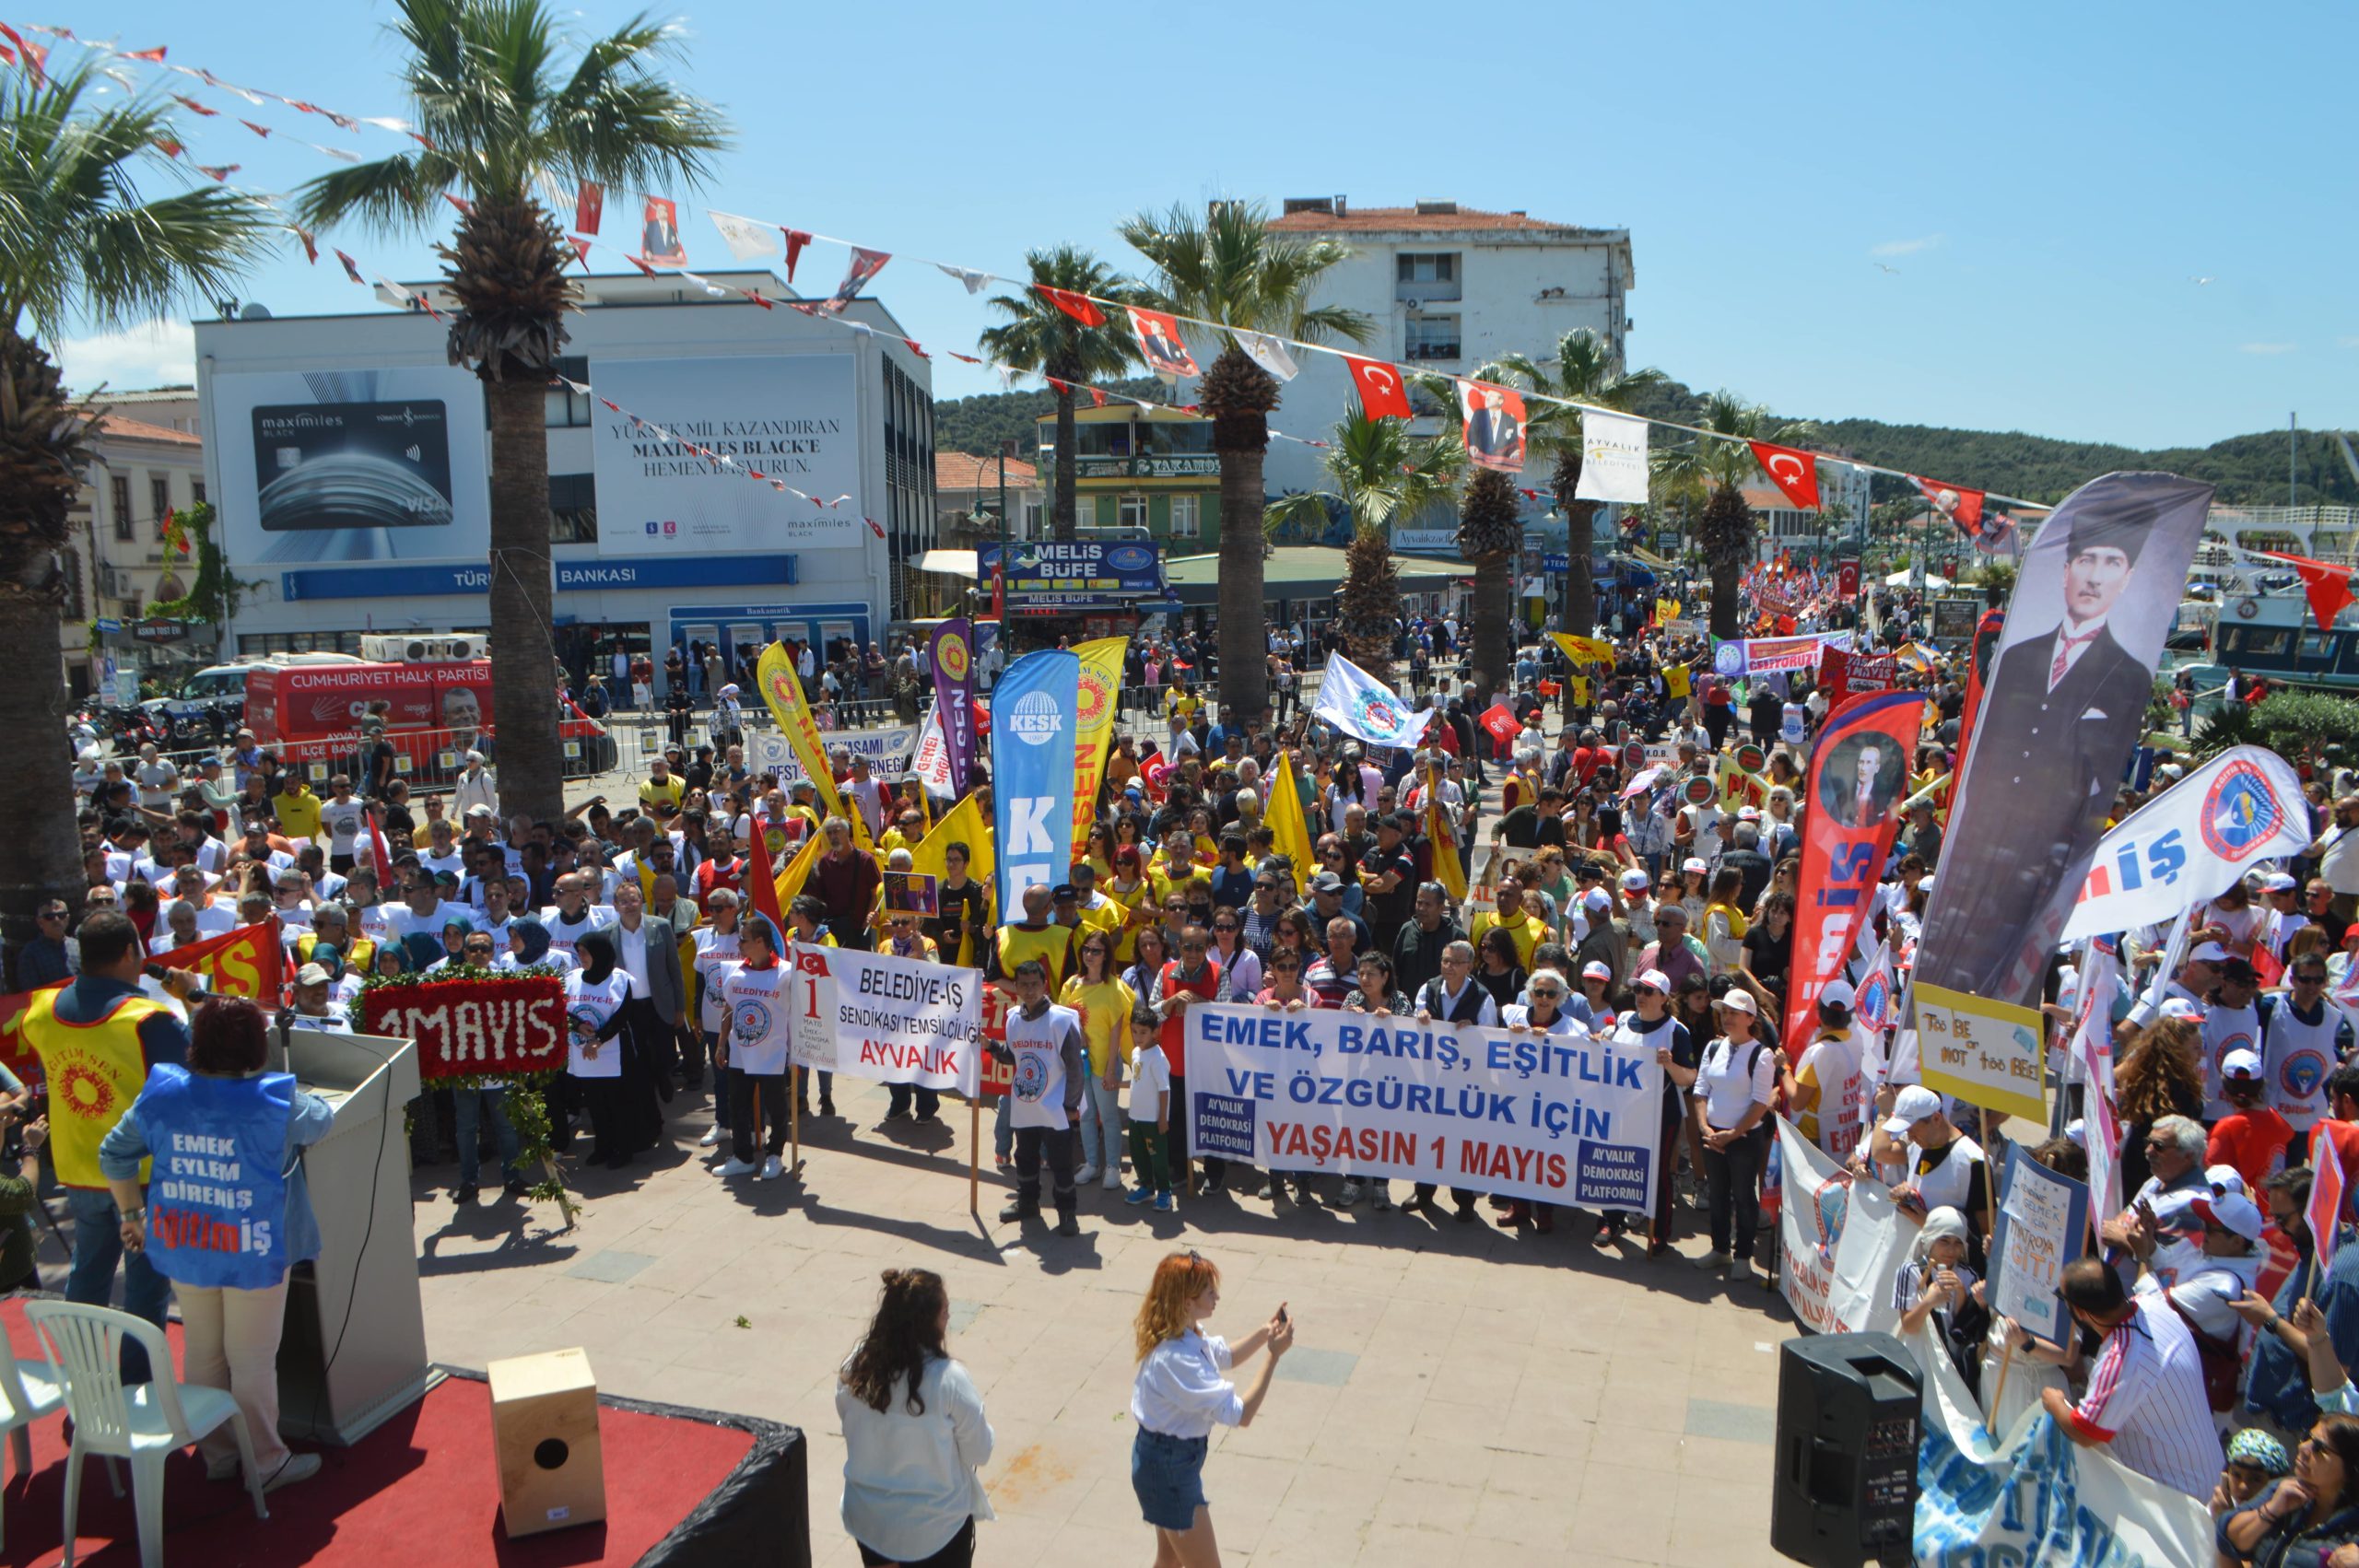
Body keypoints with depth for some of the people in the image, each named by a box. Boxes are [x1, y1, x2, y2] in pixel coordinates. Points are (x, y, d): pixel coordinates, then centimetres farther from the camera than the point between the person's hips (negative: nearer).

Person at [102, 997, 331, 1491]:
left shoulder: (162, 1094, -5)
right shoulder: (275, 1102, -18)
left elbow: (114, 1154, 6)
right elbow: (323, 1120, 1)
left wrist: (132, 1214, 17)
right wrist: (302, 1099, 21)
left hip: (183, 1250, 5)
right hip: (253, 1255, -5)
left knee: (201, 1354, 20)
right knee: (253, 1362, 8)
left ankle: (217, 1454, 34)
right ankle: (265, 1464, 22)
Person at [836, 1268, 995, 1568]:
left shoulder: (854, 1367, -13)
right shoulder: (948, 1380, -27)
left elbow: (848, 1427, 4)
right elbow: (979, 1453, -16)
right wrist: (979, 1418, 4)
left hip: (868, 1520, 4)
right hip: (937, 1527, -4)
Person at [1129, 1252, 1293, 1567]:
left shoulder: (1185, 1336, -4)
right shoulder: (1177, 1359, -34)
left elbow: (1227, 1356, 16)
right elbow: (1241, 1414, -33)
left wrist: (1265, 1332, 0)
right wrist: (1274, 1354, -30)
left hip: (1164, 1459, 10)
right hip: (1169, 1469, -10)